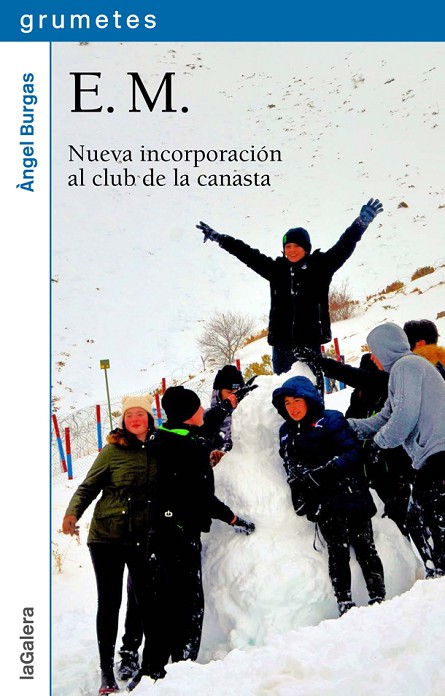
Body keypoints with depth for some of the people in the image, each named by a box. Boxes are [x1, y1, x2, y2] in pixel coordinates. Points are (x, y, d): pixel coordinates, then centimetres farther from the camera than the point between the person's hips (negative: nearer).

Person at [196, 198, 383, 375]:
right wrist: (218, 237, 20)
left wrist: (362, 222, -11)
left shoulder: (320, 266, 4)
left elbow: (344, 247, -1)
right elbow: (247, 254, 15)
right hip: (281, 340, 3)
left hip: (310, 339, -3)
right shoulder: (276, 269, 10)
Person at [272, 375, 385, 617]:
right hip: (323, 504, 4)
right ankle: (344, 604, 6)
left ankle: (378, 598, 10)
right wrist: (300, 496, 4)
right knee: (337, 552, 3)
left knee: (364, 548, 1)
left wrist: (323, 471, -21)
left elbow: (352, 452, -12)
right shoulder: (287, 432, 12)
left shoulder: (330, 420, -5)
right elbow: (291, 468, 18)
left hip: (350, 495, -4)